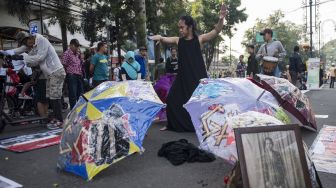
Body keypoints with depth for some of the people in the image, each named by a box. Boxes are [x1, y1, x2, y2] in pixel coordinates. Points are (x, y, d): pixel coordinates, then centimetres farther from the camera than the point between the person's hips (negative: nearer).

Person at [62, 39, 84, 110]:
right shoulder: (67, 53, -5)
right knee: (73, 96, -4)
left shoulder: (78, 53, 18)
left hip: (79, 76, 8)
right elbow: (64, 65, -10)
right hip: (72, 76, -7)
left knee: (81, 95, 12)